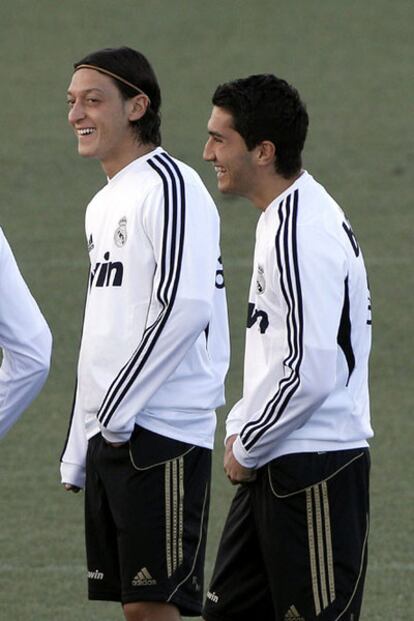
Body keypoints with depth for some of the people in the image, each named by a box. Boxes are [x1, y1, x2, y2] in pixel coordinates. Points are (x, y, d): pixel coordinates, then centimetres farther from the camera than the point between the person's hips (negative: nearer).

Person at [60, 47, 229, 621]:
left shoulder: (169, 186, -9)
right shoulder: (103, 206, 20)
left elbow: (185, 306, -21)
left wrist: (119, 409, -18)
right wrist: (78, 452, 21)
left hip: (160, 435, -9)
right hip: (108, 438, 9)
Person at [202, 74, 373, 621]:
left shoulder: (302, 233, -20)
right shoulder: (282, 218, 14)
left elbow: (311, 370, -25)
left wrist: (247, 447, -13)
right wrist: (241, 428, 12)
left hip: (315, 469, -10)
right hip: (277, 464, 10)